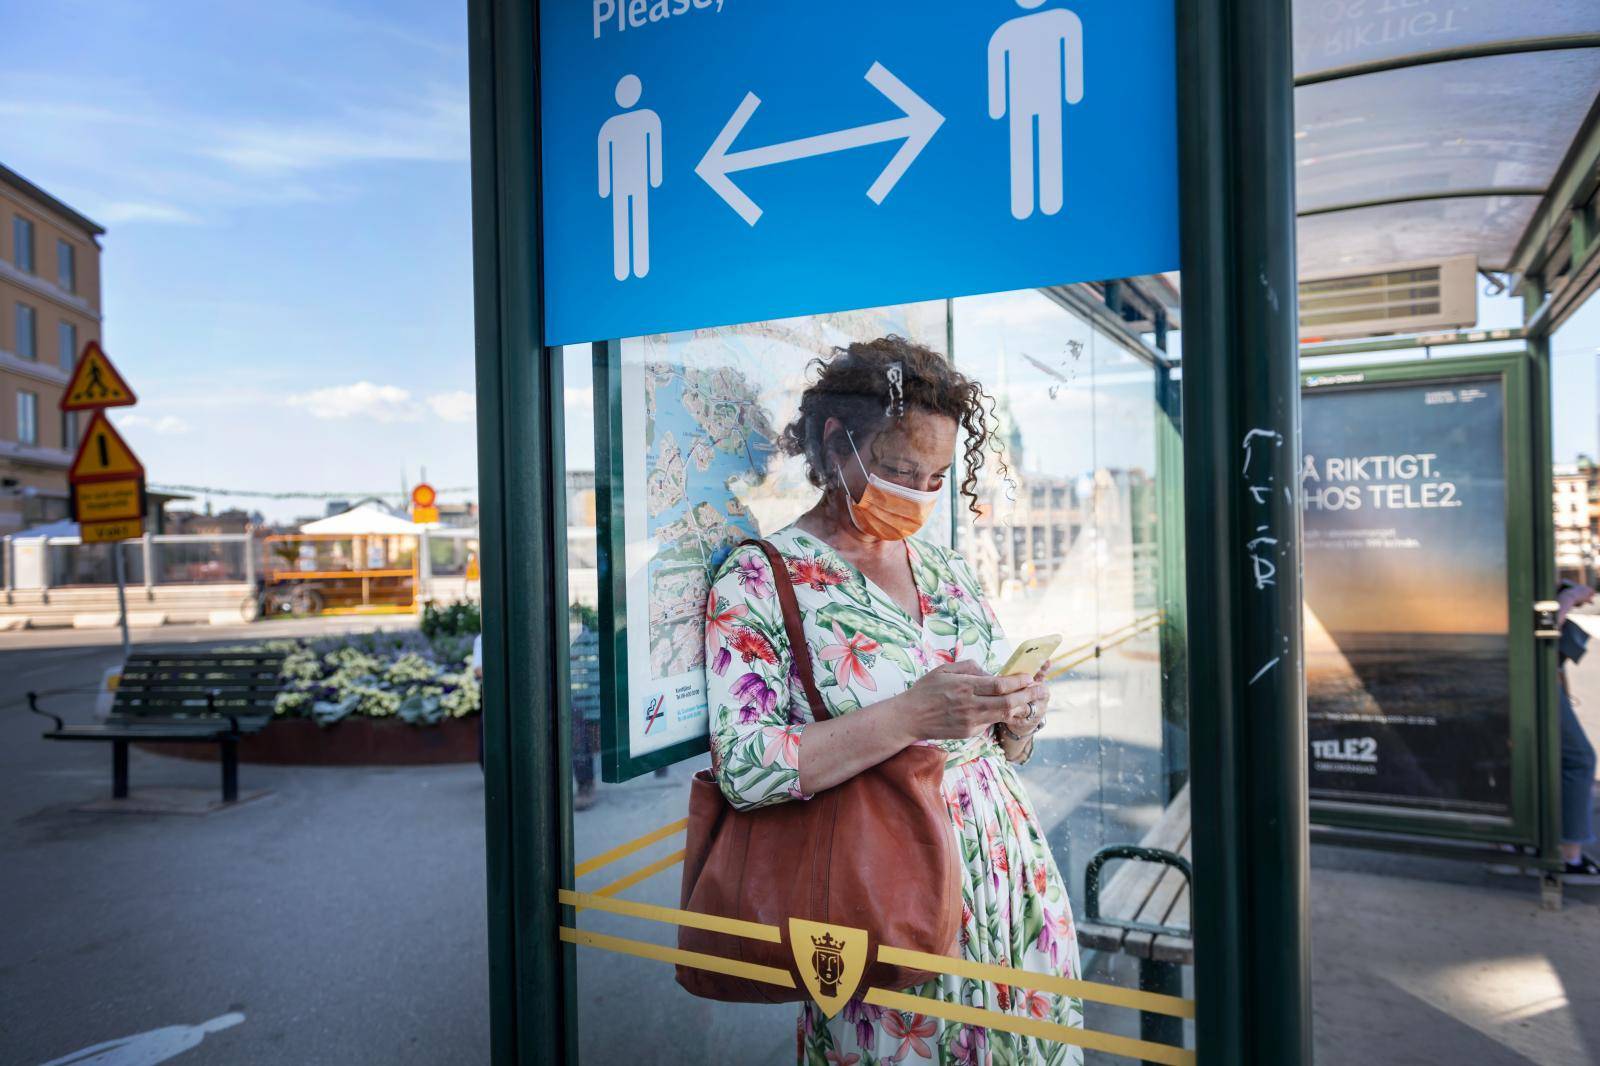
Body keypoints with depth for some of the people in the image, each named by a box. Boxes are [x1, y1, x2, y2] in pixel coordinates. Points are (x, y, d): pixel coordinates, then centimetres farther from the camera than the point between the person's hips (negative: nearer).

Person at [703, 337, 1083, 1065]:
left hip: (1010, 873, 6)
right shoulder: (757, 582, -9)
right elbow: (744, 770, -18)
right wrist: (911, 716, -23)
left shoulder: (949, 572, 9)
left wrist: (1015, 720, -6)